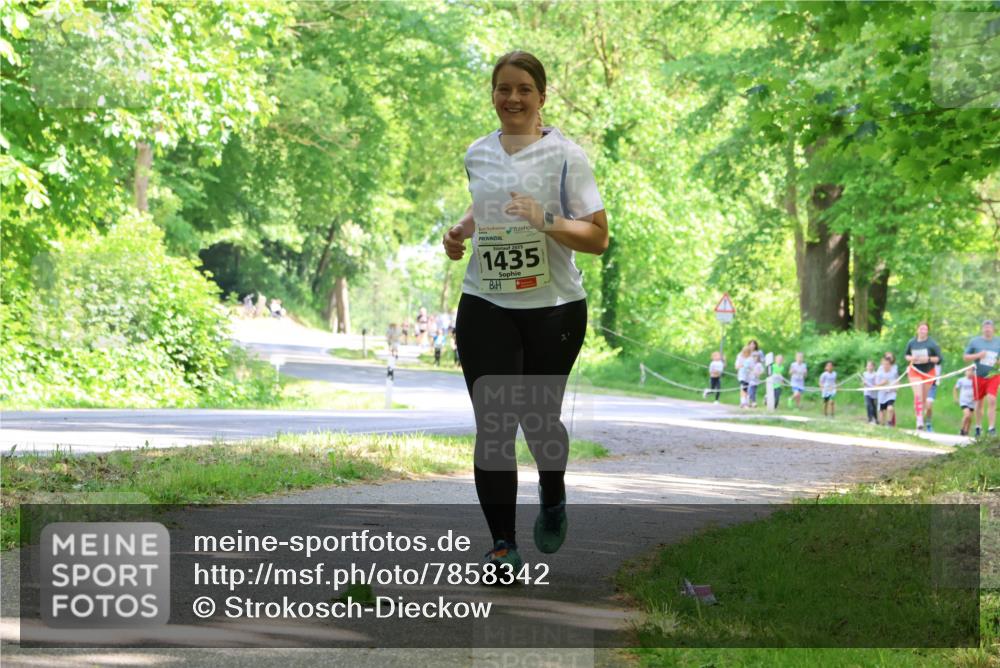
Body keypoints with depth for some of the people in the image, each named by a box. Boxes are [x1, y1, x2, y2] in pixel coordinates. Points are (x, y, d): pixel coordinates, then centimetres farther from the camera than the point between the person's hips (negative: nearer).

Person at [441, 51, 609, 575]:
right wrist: (460, 232, 10)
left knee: (538, 419, 8)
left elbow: (598, 237, -8)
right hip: (486, 305, 3)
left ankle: (552, 500, 40)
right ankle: (502, 546, -4)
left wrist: (546, 222, -24)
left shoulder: (565, 155, -5)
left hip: (553, 307, -3)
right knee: (493, 426, -7)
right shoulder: (476, 154, 10)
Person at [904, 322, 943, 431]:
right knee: (918, 395, -16)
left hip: (928, 372, 0)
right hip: (915, 371, 0)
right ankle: (919, 419, -21)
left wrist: (928, 359, -21)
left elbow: (939, 358, -5)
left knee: (924, 397, 9)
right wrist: (911, 358, -8)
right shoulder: (912, 343, 1)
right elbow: (906, 355, 14)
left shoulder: (932, 344, -5)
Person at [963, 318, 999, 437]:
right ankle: (978, 427, 24)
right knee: (979, 403, 7)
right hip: (979, 377, 1)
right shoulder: (974, 341, 4)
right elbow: (965, 357, 5)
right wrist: (978, 355, -11)